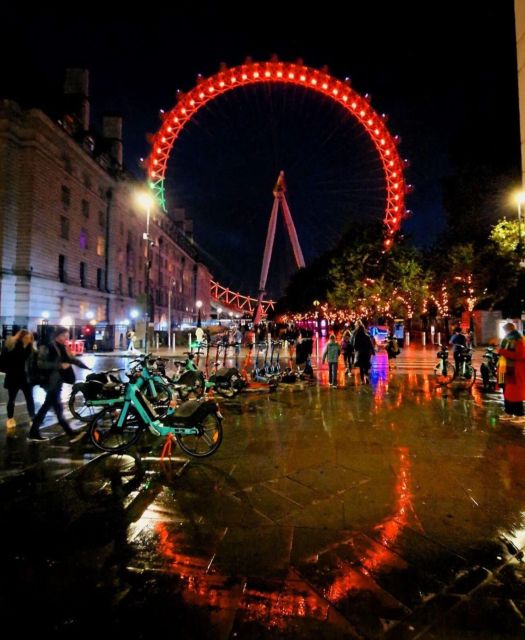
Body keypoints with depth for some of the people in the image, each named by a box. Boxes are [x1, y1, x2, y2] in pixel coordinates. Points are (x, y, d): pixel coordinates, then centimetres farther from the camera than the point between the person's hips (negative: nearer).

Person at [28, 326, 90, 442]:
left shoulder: (62, 348, 12)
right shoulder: (47, 347, -11)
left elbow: (72, 359, 14)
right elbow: (41, 364, -19)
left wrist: (88, 368, 5)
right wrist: (60, 365, -24)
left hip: (57, 381, 8)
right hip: (50, 382, -8)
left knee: (46, 407, 14)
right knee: (58, 409, -5)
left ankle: (33, 433, 25)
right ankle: (72, 434, -4)